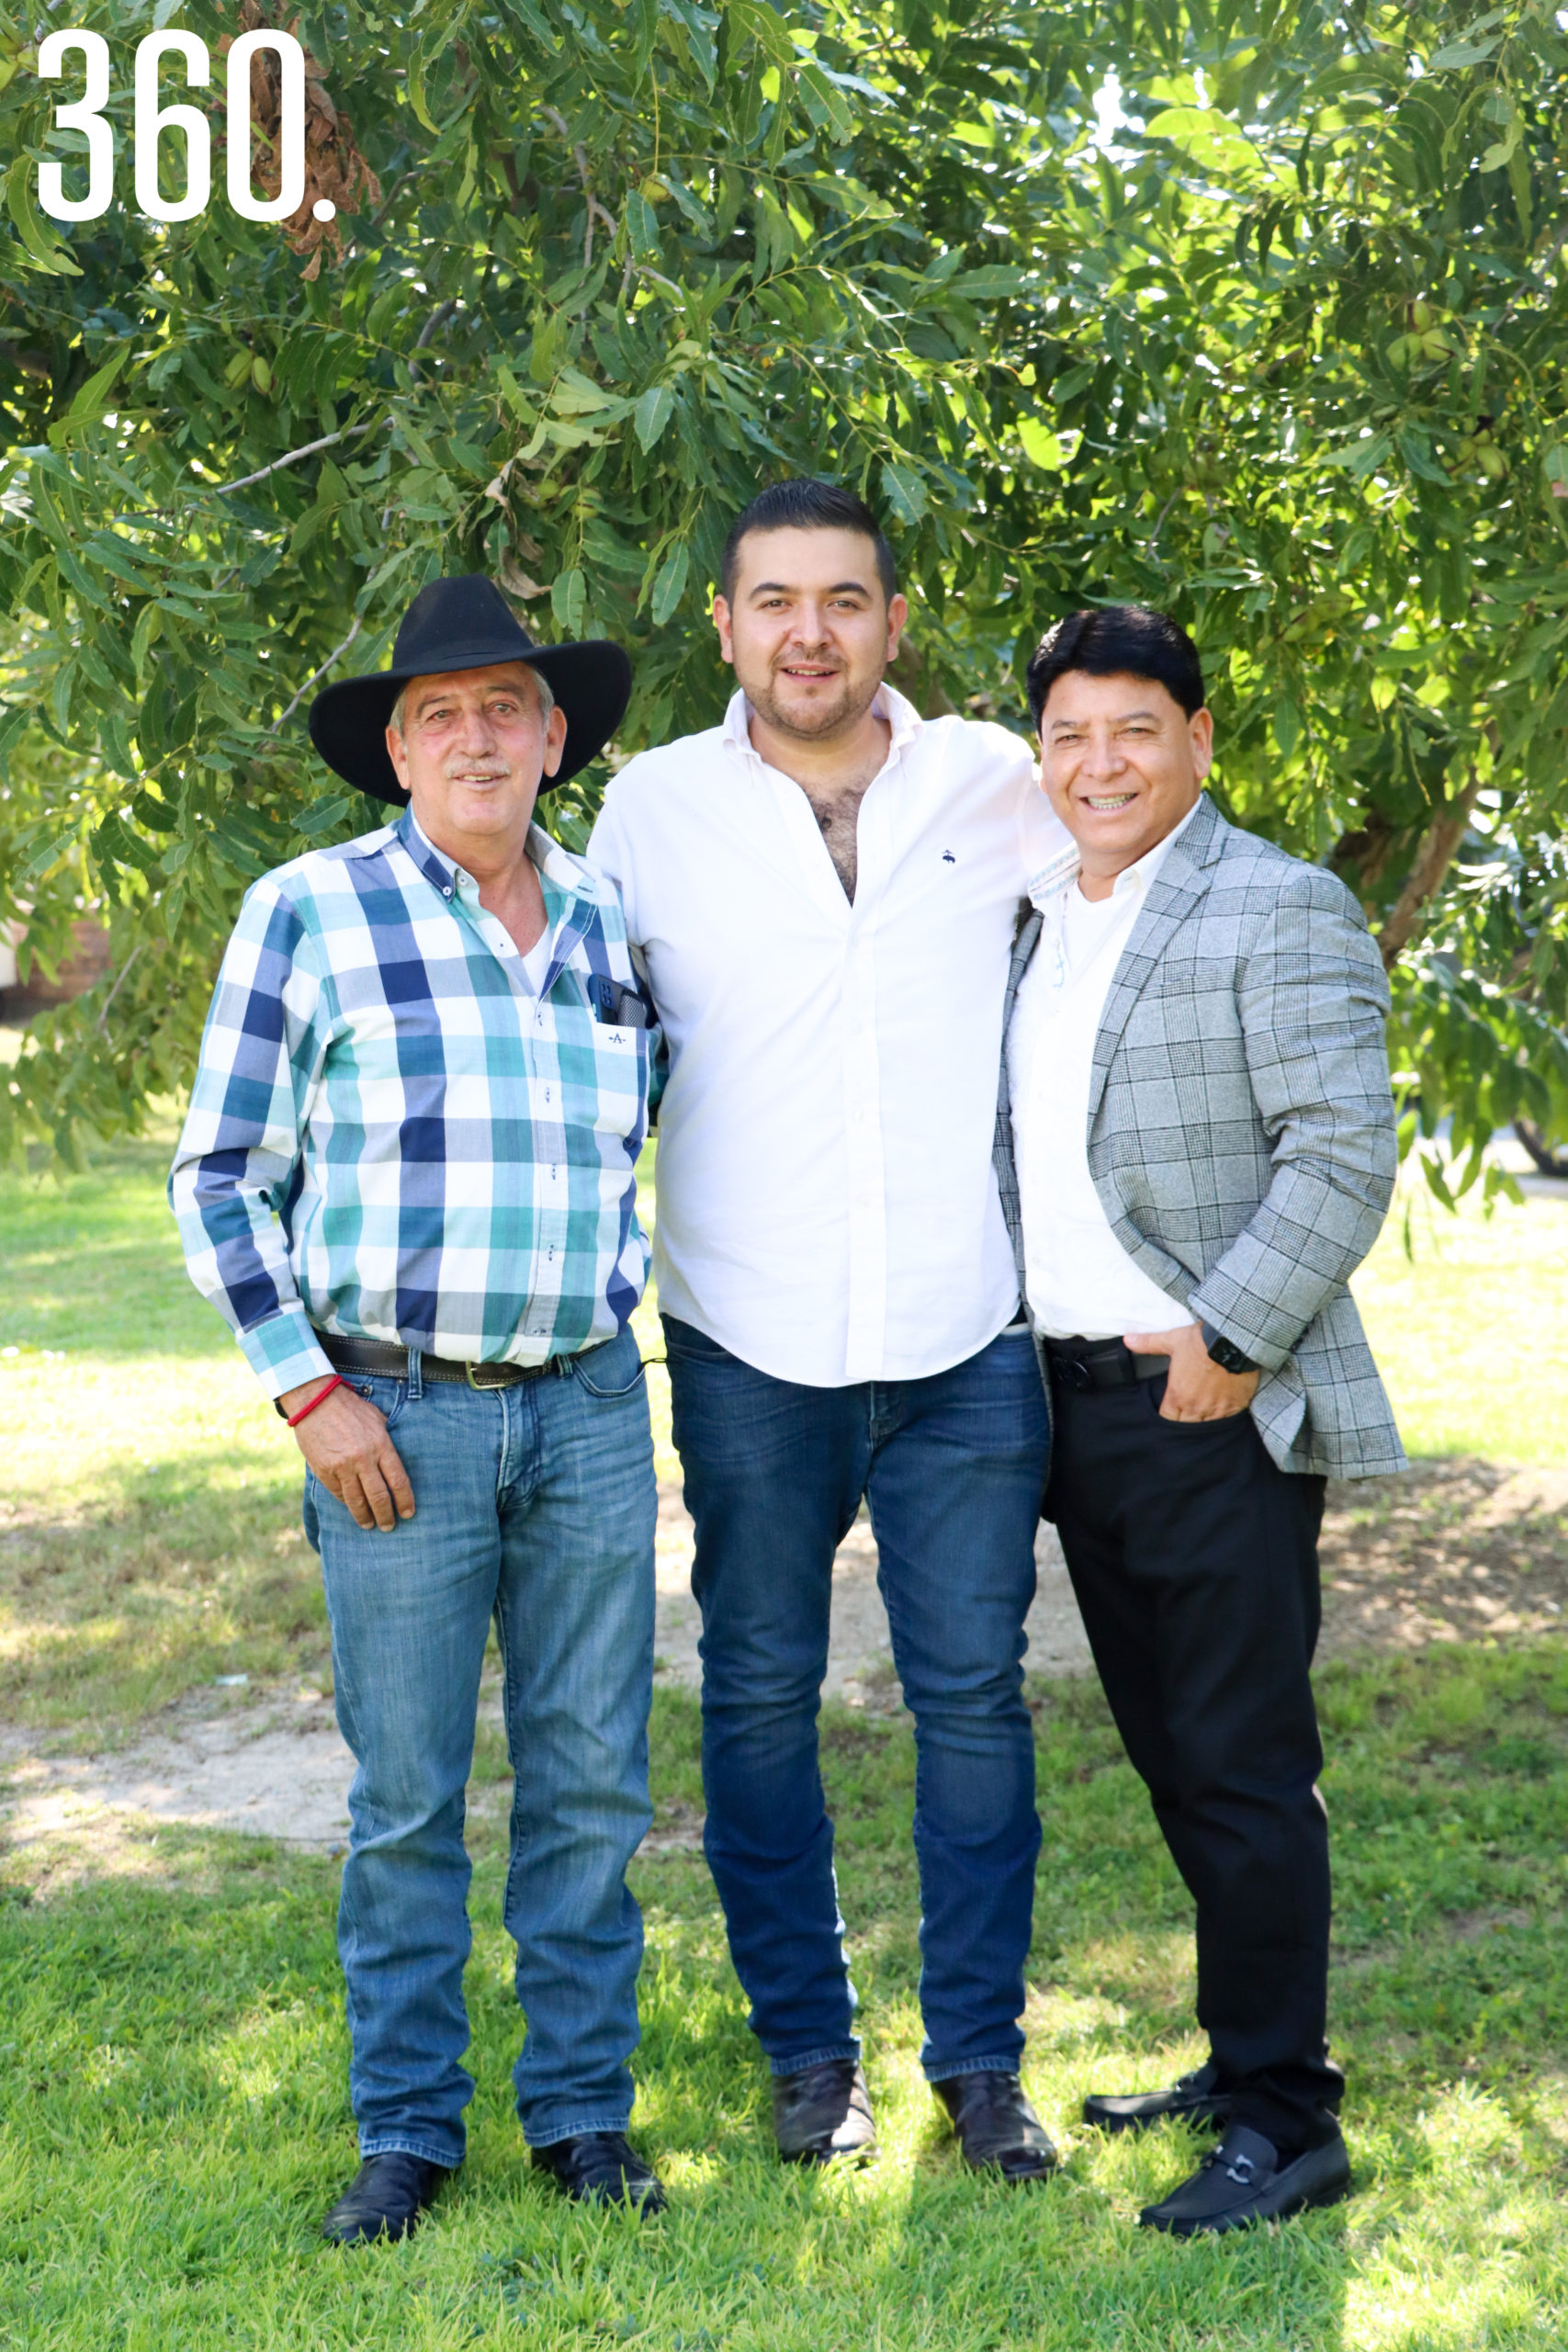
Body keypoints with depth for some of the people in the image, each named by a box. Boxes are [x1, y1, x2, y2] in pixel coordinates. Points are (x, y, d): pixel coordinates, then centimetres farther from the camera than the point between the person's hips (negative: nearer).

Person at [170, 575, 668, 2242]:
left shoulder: (608, 927, 9)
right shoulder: (308, 914, -3)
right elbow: (221, 1179, -2)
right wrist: (309, 1392, -8)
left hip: (588, 1408, 4)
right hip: (396, 1414, -3)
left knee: (590, 1783, 8)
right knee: (406, 1800, 4)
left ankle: (581, 2108, 21)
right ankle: (405, 2129, 18)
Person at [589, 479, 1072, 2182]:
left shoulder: (996, 783, 3)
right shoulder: (652, 806, 3)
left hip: (965, 1339, 0)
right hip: (750, 1346, 0)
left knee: (972, 1692, 4)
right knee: (759, 1694, 8)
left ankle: (980, 2057, 18)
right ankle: (806, 2050, 24)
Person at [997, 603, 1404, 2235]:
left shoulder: (1281, 912, -8)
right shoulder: (1037, 922, 16)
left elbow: (1345, 1153, -15)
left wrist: (1229, 1337, -19)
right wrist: (1014, 1351, 12)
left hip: (1215, 1415, -7)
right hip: (1077, 1410, 8)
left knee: (1243, 1774, -3)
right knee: (1173, 1763, 16)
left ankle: (1285, 2126, 7)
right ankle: (1238, 2060, 29)